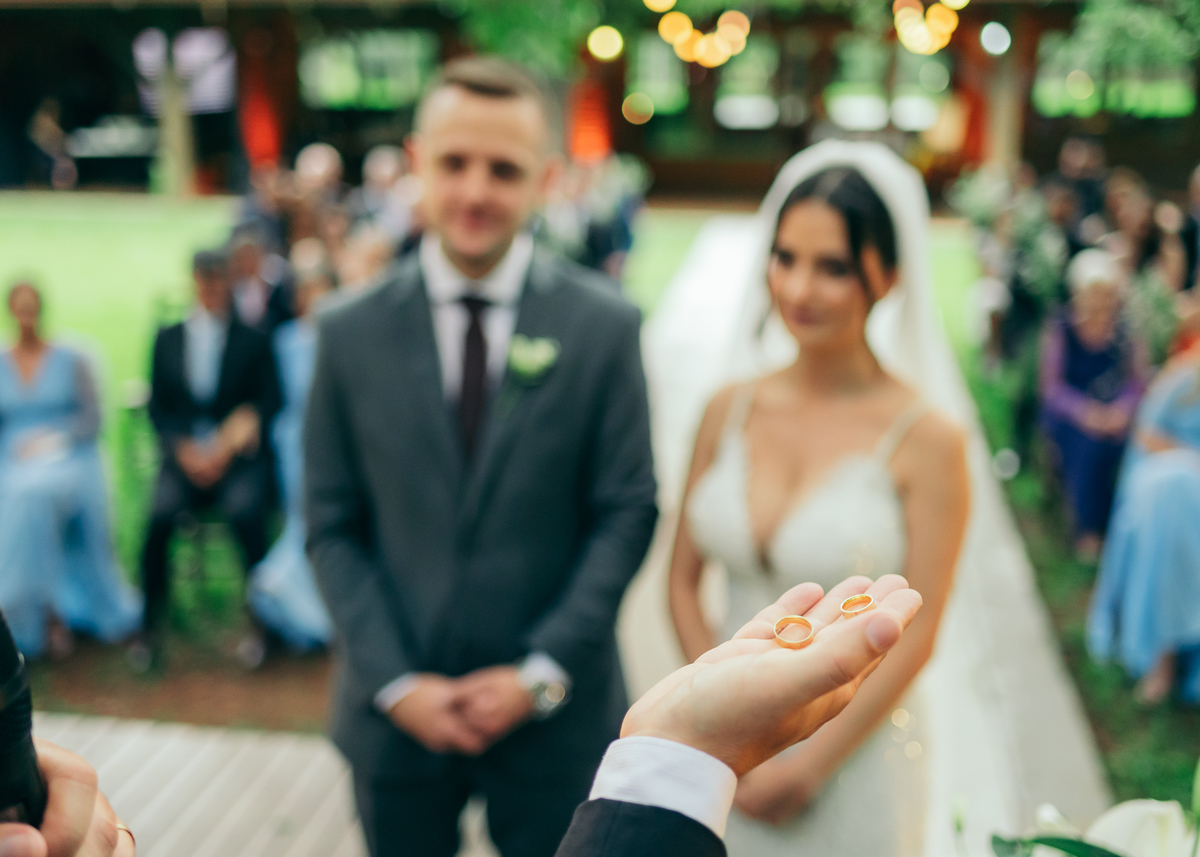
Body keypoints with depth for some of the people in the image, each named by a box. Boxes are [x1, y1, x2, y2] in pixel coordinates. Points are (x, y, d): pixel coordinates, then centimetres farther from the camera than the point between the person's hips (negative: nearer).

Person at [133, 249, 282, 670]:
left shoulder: (252, 340, 10)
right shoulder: (167, 338, 16)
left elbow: (268, 403, 3)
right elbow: (158, 406, 11)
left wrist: (227, 448, -11)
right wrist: (183, 450, -7)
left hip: (239, 455, -2)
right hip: (184, 455, 2)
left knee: (245, 509, -32)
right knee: (160, 513, -28)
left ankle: (258, 623, -18)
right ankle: (151, 627, -16)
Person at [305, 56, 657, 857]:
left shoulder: (605, 326, -6)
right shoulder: (350, 332, -2)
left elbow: (627, 512, -4)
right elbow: (333, 527, 0)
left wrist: (543, 672, -10)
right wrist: (395, 683, -7)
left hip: (553, 716, -1)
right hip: (396, 718, 1)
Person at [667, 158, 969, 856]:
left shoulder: (926, 439, -14)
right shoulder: (730, 411, -3)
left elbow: (916, 636, -13)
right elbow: (683, 579, 2)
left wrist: (809, 767, -10)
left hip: (848, 754, -3)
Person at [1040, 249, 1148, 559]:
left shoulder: (1127, 328, -1)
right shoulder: (1060, 328, -4)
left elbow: (1137, 380, 2)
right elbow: (1052, 385, -5)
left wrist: (1122, 409, -18)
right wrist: (1084, 411, -22)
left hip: (1115, 412, 1)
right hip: (1068, 413, -1)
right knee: (1087, 443, -28)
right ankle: (1087, 529, -5)